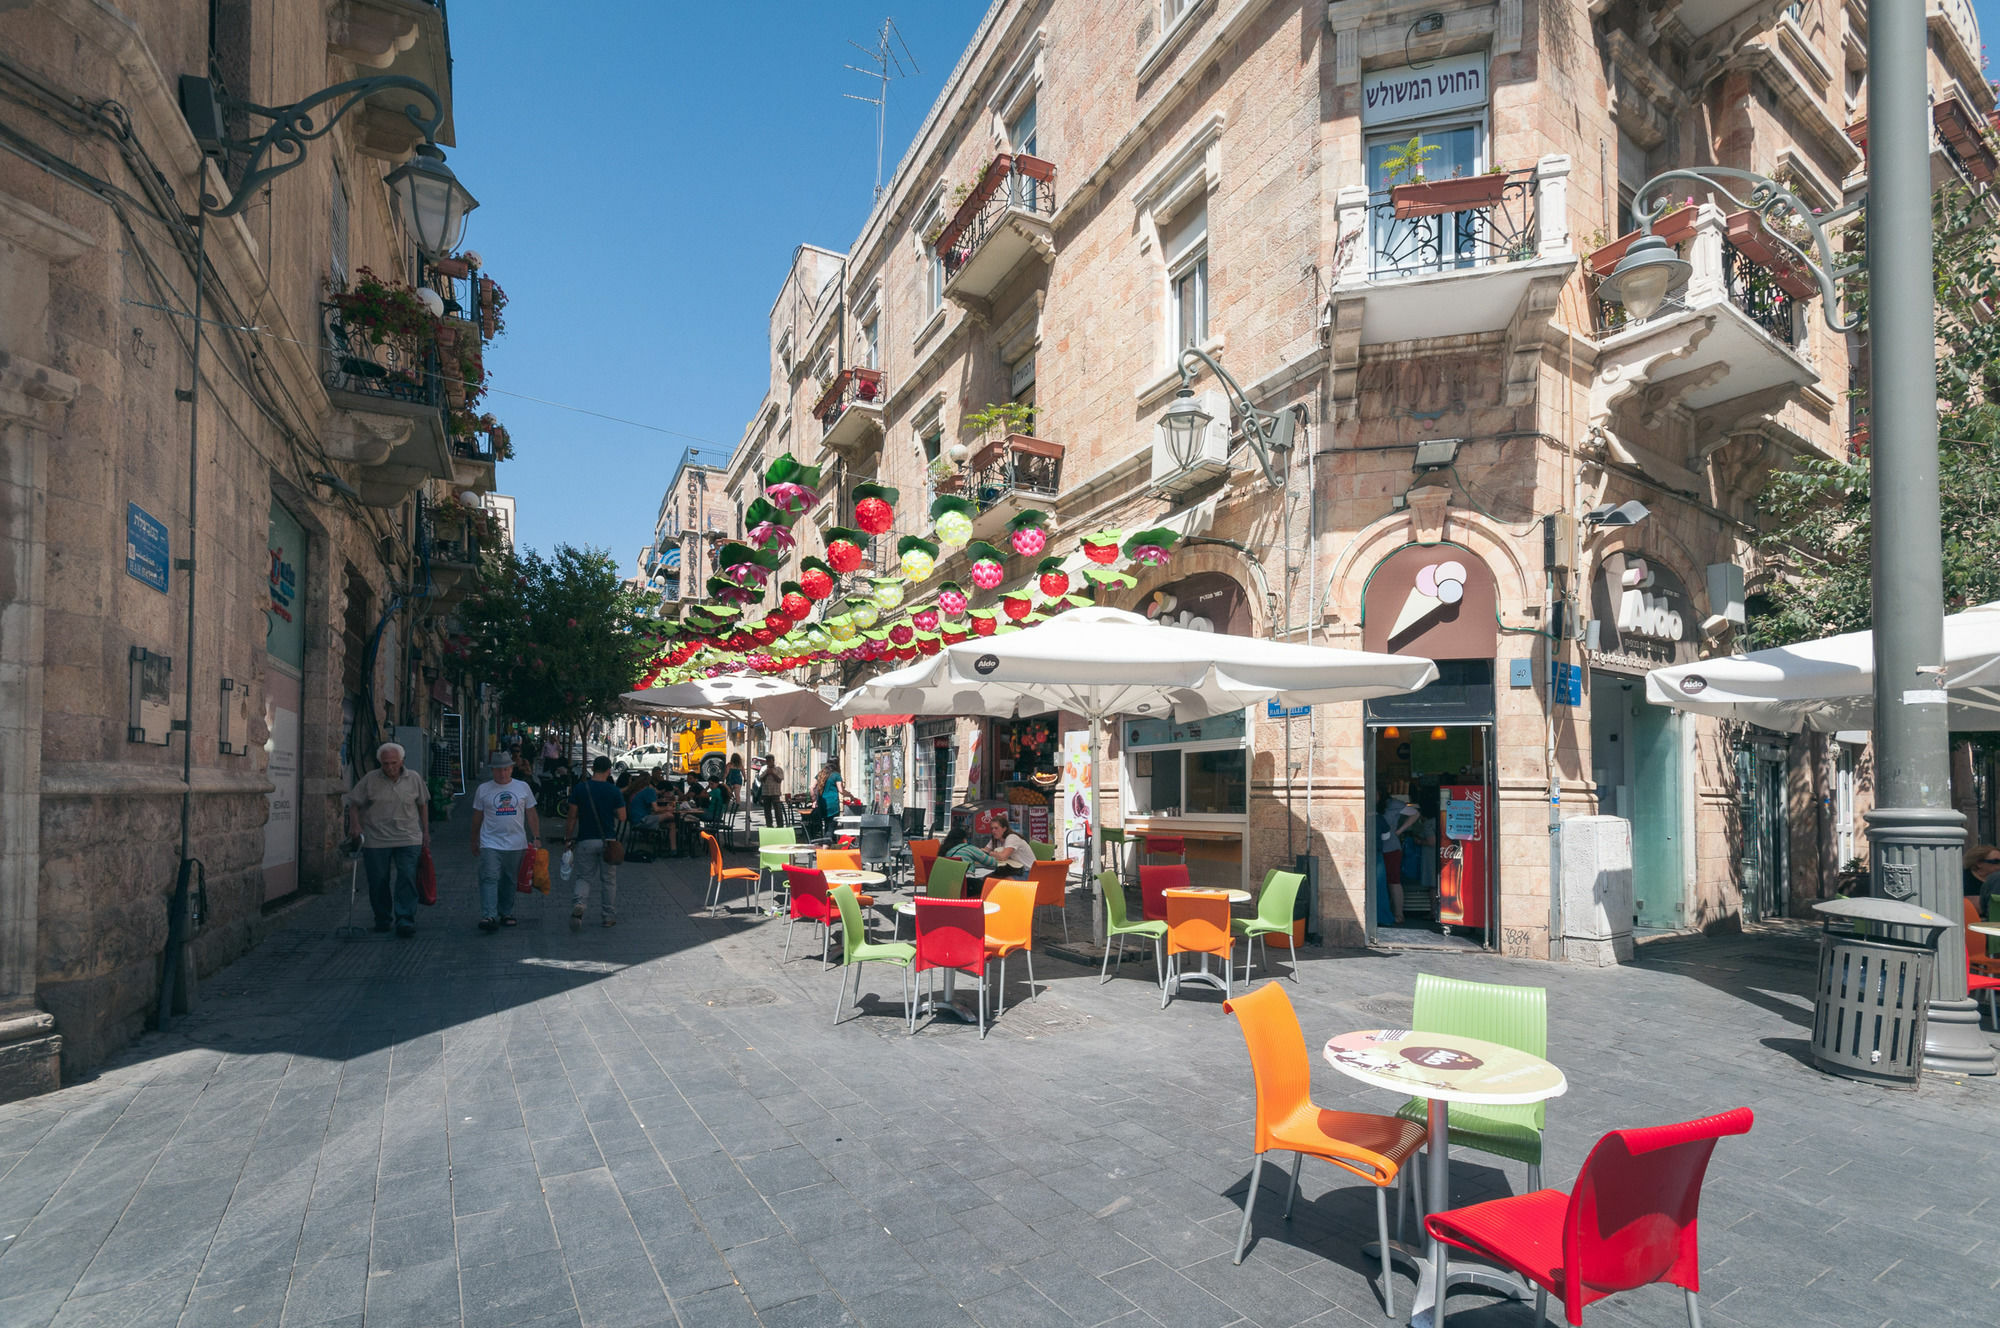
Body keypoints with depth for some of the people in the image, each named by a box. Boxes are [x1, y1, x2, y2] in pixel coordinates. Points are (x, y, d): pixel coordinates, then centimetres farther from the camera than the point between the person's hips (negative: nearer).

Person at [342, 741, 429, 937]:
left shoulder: (414, 780, 4)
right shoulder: (370, 780, 0)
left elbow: (423, 804, 15)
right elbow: (353, 803, 6)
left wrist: (425, 832, 14)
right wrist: (355, 824, -10)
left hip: (408, 840, 0)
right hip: (376, 840, 0)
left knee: (407, 879, -10)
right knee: (378, 882, 6)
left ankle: (405, 920, -9)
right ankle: (382, 919, 23)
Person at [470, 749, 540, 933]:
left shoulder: (522, 787, 6)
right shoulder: (483, 789, 4)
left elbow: (531, 814, 10)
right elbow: (477, 817, 11)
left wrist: (536, 838, 5)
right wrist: (474, 842, 14)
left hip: (516, 844, 1)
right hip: (490, 844, -1)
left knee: (509, 881, 9)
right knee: (489, 879, -12)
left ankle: (506, 914, 21)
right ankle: (489, 916, -17)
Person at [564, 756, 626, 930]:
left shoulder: (579, 788, -4)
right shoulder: (613, 791, -6)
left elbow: (572, 818, -2)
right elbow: (622, 818, -3)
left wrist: (569, 839, 7)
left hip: (586, 840, 0)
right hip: (608, 841, 0)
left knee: (583, 876, 9)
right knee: (608, 880, 10)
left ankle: (578, 904, -19)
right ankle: (607, 917, 16)